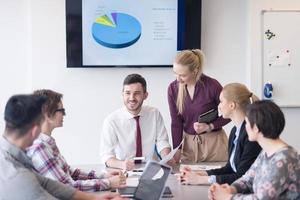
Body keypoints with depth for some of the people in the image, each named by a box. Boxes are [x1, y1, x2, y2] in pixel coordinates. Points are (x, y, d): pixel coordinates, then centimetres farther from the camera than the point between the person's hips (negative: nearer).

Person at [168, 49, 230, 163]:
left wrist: (209, 126, -17)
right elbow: (176, 122, -2)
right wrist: (177, 150, -7)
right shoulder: (173, 88, -6)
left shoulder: (212, 85, -16)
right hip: (188, 142, 3)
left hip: (213, 142, -2)